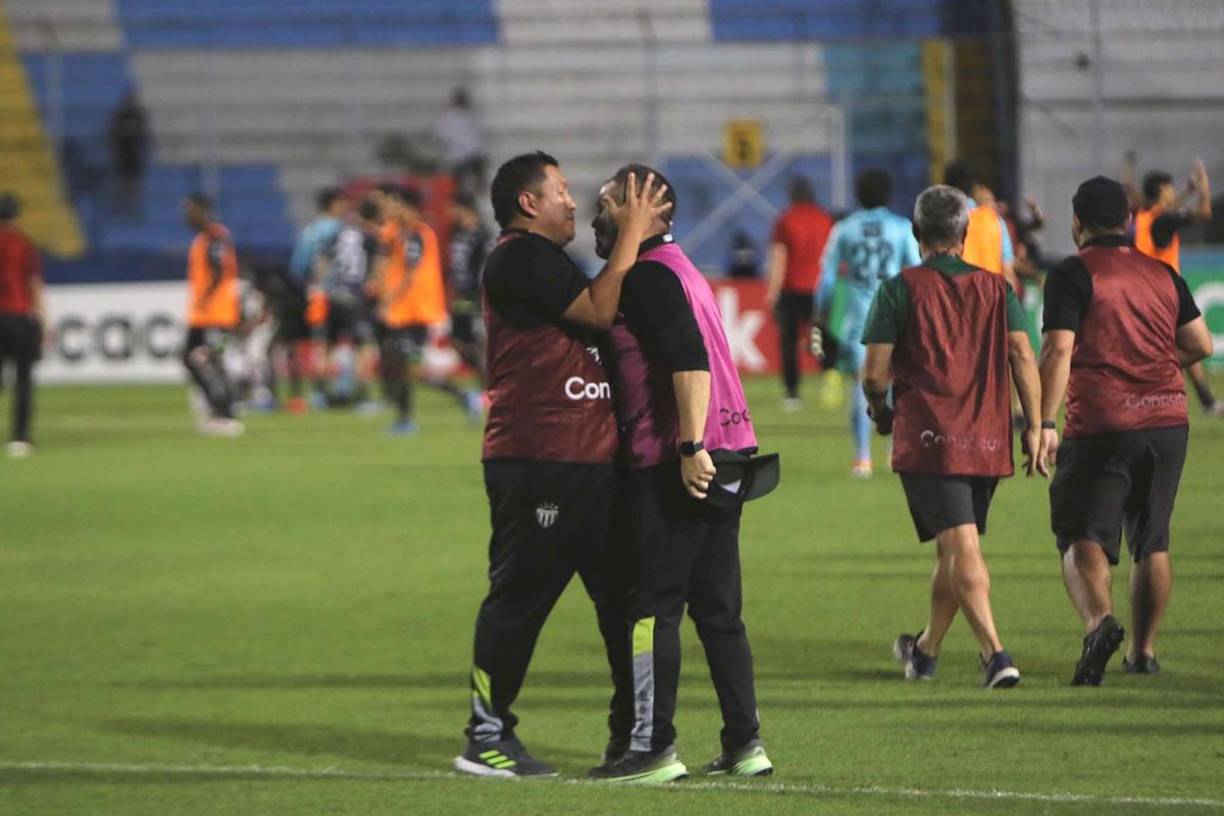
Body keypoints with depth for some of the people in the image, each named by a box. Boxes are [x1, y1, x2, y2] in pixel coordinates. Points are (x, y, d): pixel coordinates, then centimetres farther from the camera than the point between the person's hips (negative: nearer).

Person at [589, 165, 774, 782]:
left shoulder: (647, 276, -11)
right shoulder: (677, 269, 22)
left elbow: (689, 361, -22)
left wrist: (691, 447, -26)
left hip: (677, 460, -10)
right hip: (728, 449, 10)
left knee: (653, 604, -5)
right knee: (718, 608, 12)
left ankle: (653, 747, -4)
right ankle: (744, 743, 11)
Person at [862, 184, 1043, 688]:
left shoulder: (901, 289, -2)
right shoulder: (996, 288, 8)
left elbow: (875, 372, -5)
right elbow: (1023, 357, -2)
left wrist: (880, 411, 15)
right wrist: (1034, 427, 0)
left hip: (926, 439, -4)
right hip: (987, 440, 4)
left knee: (961, 549, -10)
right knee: (954, 550, 18)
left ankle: (996, 654, -25)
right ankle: (926, 650, 34)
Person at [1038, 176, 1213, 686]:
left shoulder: (1073, 275, -4)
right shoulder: (1162, 274, 12)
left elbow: (1058, 350, -14)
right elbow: (1201, 344, 14)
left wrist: (1045, 423, -14)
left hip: (1101, 427, -5)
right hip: (1168, 422, 5)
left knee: (1083, 537, -7)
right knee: (1152, 541, 16)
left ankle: (1099, 620, -33)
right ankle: (1144, 650, 19)